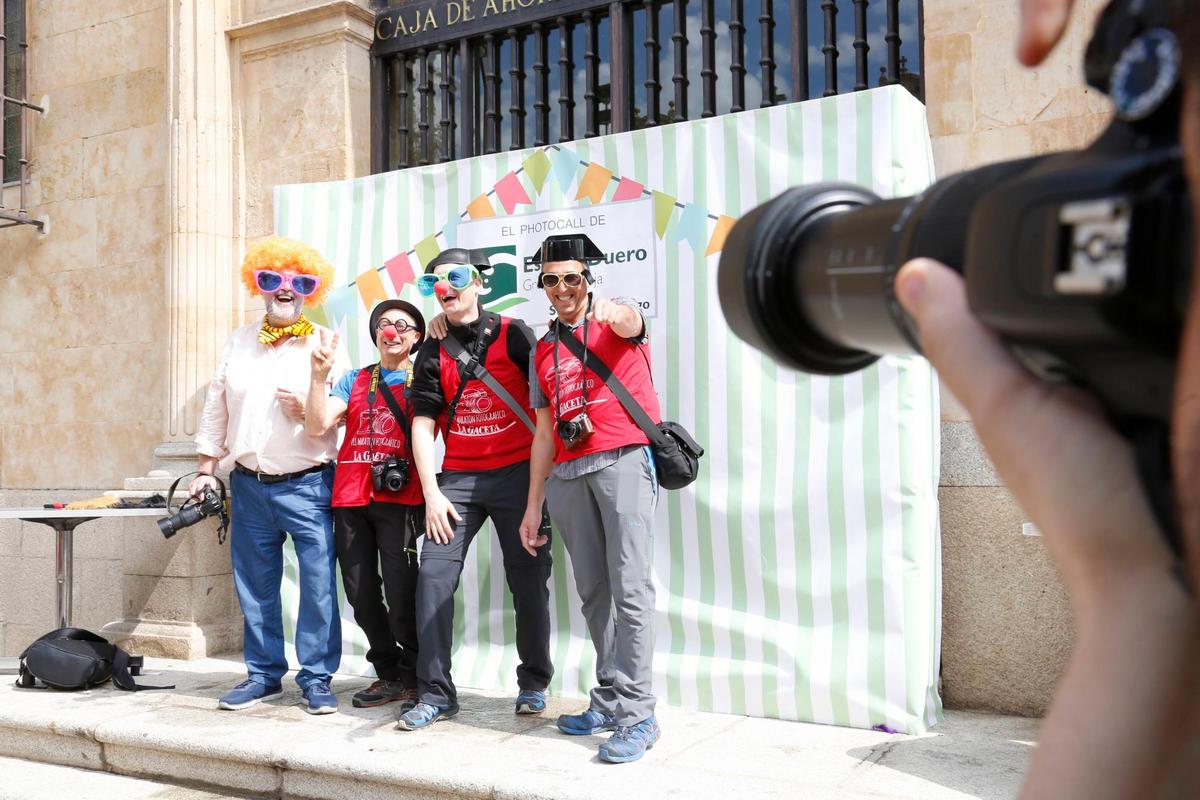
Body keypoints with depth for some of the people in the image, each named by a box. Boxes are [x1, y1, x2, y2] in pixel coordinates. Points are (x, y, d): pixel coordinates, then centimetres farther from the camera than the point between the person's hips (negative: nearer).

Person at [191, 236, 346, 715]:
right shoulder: (238, 344, 11)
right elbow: (216, 409, 13)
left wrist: (309, 409, -24)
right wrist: (207, 469, 10)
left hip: (308, 484, -4)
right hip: (249, 484, 4)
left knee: (318, 582, -6)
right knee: (255, 585, 10)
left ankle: (316, 678, 7)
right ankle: (263, 674, 23)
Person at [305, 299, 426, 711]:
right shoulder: (354, 380, 18)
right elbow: (317, 426, 5)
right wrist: (320, 374, -4)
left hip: (399, 498, -4)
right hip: (350, 498, 4)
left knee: (401, 594, -8)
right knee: (361, 595, 6)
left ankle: (415, 680, 7)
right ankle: (389, 674, 21)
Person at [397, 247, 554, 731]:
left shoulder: (512, 334, 0)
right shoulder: (433, 354, 8)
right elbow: (423, 424, 4)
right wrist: (432, 493, -4)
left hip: (517, 472, -2)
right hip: (457, 478, 2)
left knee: (528, 579, 2)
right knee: (434, 573, -8)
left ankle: (533, 684, 20)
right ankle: (436, 693, 1)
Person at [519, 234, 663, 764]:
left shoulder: (616, 318, 5)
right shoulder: (543, 351, 19)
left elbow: (629, 324, -23)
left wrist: (613, 313, -47)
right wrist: (533, 507, 16)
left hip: (624, 461, -5)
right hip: (568, 475, 6)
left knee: (629, 588, -10)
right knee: (592, 593, 8)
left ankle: (637, 714, -8)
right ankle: (609, 700, 17)